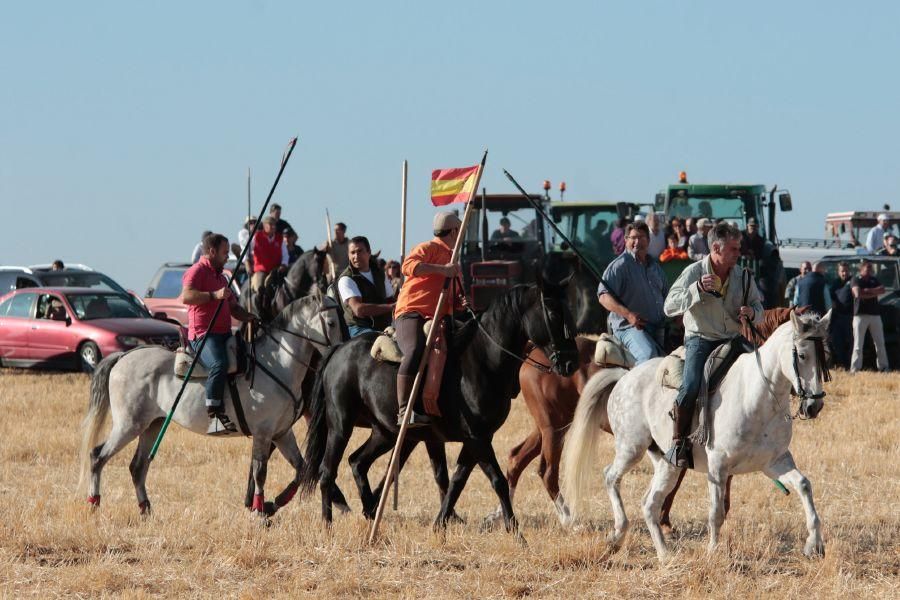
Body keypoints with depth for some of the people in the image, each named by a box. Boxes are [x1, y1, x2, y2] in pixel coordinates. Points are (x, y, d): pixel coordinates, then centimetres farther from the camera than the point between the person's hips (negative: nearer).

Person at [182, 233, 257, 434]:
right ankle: (215, 416, -39)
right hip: (204, 335, -10)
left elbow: (233, 307, 32)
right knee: (219, 364, -34)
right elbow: (186, 296, -21)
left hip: (224, 334, 10)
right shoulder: (197, 271, -3)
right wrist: (214, 295, -27)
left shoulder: (220, 276, 28)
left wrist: (248, 317, 12)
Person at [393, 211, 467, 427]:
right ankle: (404, 411, -42)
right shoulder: (429, 248, 1)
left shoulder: (453, 259, 29)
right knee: (416, 351, -34)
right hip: (411, 314, -10)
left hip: (437, 320, 10)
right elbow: (408, 266, -20)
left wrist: (461, 302, 11)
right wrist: (441, 269, -26)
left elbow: (452, 298, 35)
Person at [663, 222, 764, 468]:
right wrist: (697, 288, -26)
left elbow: (758, 307, 16)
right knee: (691, 387, -27)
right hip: (700, 339, -4)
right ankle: (678, 443, -14)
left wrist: (752, 313, -9)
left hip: (732, 340, 4)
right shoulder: (694, 272, -5)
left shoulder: (743, 276, 5)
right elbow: (670, 306, -12)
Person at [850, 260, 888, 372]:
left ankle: (883, 366, 13)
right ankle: (855, 369, -5)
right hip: (860, 315, -5)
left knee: (880, 343, 7)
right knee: (858, 345, -5)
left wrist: (868, 291, -11)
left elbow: (882, 290, 0)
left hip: (875, 314, 5)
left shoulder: (874, 280, 17)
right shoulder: (856, 280, 2)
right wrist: (874, 293, -6)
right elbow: (858, 294, -15)